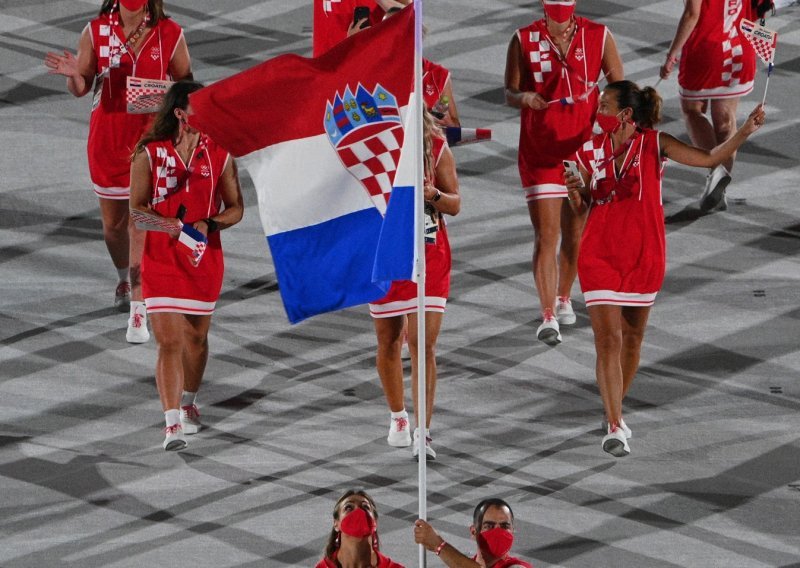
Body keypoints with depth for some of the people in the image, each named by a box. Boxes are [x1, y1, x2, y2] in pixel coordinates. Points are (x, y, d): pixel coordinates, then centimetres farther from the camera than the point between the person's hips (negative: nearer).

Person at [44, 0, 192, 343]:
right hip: (108, 137, 2)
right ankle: (124, 279, 45)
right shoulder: (96, 32, -3)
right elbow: (81, 88, 2)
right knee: (113, 223, 14)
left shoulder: (170, 35, -6)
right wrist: (73, 74, -21)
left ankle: (138, 312, -8)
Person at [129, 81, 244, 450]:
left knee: (196, 337, 16)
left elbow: (235, 208, 4)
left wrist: (208, 224, -15)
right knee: (169, 341, -11)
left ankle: (188, 403, 39)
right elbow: (136, 209, -4)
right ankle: (172, 424, -16)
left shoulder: (218, 153, 1)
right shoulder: (149, 153, -5)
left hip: (205, 257, 3)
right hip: (161, 258, -3)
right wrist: (170, 224, -22)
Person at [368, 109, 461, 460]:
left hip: (428, 255, -1)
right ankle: (398, 417, 33)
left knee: (423, 343, -10)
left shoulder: (437, 147, -2)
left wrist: (434, 195, -20)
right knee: (388, 340, 12)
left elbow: (455, 204, 2)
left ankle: (422, 433, -9)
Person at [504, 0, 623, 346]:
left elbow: (618, 88, 4)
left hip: (584, 148, 2)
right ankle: (548, 317, -14)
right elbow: (509, 93, 1)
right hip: (539, 151, -2)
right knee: (546, 235, -11)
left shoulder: (598, 37, -1)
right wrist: (524, 98, -23)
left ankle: (563, 298, 36)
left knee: (575, 233, 14)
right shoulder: (524, 40, -3)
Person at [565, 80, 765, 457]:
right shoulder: (591, 151, 1)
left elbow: (710, 158, -11)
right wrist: (574, 191, -13)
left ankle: (615, 411, 31)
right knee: (607, 339, -9)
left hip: (643, 256, 0)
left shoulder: (654, 145, -5)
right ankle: (615, 427, -10)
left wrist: (745, 132, -25)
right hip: (600, 255, 0)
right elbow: (581, 208, 9)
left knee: (632, 336, 12)